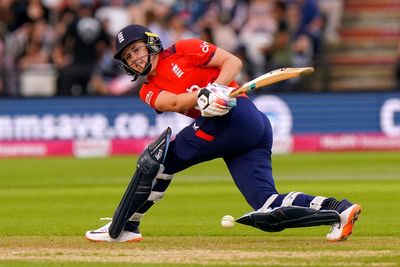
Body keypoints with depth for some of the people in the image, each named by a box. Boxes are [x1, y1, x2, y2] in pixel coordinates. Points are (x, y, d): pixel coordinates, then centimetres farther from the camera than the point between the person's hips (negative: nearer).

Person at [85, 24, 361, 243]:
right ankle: (337, 208, -12)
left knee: (158, 159, -5)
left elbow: (233, 61, 2)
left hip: (236, 113, -8)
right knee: (267, 206, -7)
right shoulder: (150, 91, 22)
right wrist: (203, 96, -20)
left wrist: (217, 88, -17)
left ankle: (122, 228, 1)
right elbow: (173, 103, 1)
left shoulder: (181, 51, 7)